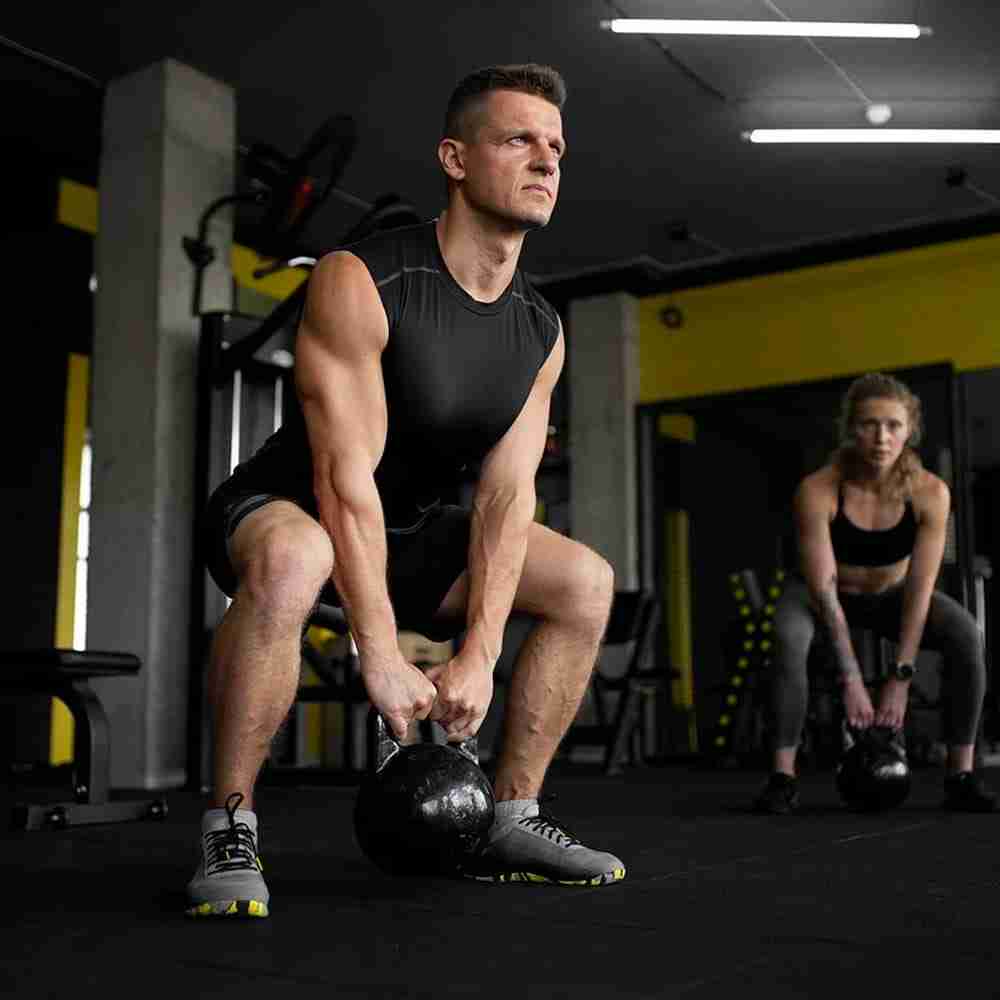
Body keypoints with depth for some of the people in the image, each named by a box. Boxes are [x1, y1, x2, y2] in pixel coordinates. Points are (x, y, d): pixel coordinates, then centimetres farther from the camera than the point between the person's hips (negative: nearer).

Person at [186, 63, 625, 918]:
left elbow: (506, 497, -8)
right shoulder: (360, 282, -24)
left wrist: (477, 657, -18)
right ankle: (229, 829, -22)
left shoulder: (541, 333, -3)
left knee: (587, 581, 0)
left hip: (404, 528, 7)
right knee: (291, 561, -41)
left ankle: (511, 821, 7)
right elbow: (345, 476, -29)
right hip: (285, 509, -7)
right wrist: (382, 656, -32)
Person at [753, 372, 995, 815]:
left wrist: (900, 678, -28)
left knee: (968, 636, -24)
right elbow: (824, 589, -31)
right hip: (826, 594, -2)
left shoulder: (930, 492, -26)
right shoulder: (817, 491, -32)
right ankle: (783, 776, -25)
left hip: (890, 595, 2)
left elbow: (919, 590, -25)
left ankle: (961, 775, -12)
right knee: (789, 639, -35)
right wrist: (850, 679, -33)